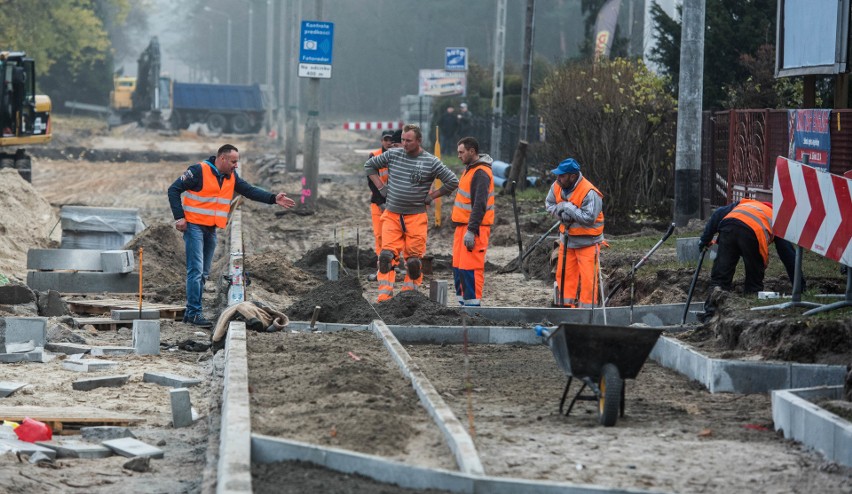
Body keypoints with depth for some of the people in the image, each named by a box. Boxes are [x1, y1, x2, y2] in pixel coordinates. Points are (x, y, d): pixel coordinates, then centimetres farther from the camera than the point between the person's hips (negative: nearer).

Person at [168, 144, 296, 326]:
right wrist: (179, 217, -17)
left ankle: (191, 312, 17)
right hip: (194, 227, -8)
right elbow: (174, 189, -12)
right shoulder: (199, 171, -14)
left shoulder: (231, 177, 9)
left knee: (204, 273, 11)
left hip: (211, 229, 8)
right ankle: (194, 313, -13)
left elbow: (250, 191, 6)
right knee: (196, 270, -13)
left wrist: (273, 198, -8)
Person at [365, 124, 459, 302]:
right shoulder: (393, 154, 3)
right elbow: (369, 165, 17)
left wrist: (431, 196, 1)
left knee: (413, 259, 0)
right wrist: (381, 188, 8)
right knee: (386, 255, -10)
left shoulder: (431, 162, -3)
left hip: (416, 217, -1)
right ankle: (384, 295, -10)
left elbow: (453, 182, 2)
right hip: (391, 215, 1)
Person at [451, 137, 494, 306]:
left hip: (474, 228, -10)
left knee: (470, 268, -11)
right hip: (463, 226, 10)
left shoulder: (480, 173, -15)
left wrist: (471, 230, -26)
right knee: (458, 267, 13)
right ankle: (464, 302, 20)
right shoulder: (469, 169, 18)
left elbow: (479, 205, -23)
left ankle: (473, 303, -10)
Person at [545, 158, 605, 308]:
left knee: (587, 277, -6)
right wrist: (560, 212, -11)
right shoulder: (557, 186, -4)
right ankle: (565, 305, 22)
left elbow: (589, 218, -29)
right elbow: (549, 203, 10)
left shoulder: (590, 193, -26)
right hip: (566, 238, 7)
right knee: (564, 273, 11)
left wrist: (568, 208, -26)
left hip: (587, 241, -7)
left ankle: (587, 308, 1)